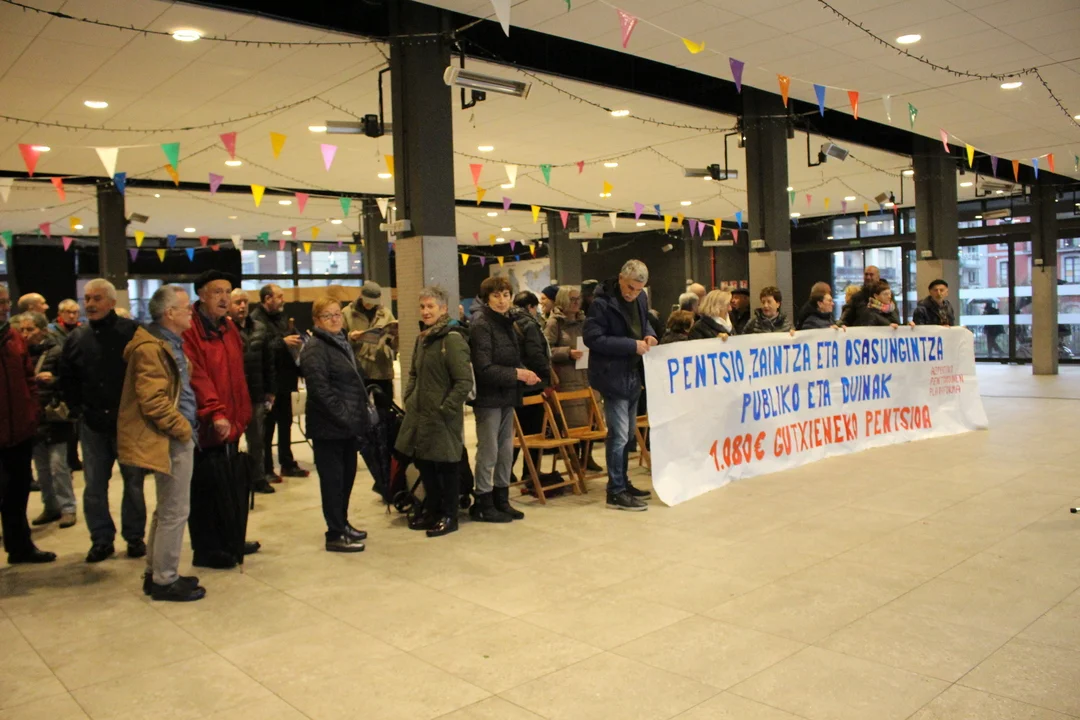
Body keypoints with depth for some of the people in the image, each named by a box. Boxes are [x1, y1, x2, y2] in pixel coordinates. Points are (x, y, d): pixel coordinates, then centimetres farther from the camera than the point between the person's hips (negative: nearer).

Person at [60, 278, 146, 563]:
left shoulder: (132, 332, -8)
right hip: (92, 423, 4)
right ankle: (101, 540, 19)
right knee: (94, 485, 8)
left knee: (133, 482, 6)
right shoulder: (76, 338, 6)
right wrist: (78, 409, 5)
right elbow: (66, 380, 15)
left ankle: (135, 537, 19)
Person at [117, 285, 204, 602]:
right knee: (175, 511, -2)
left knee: (166, 510, 18)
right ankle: (165, 580, 9)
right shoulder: (151, 348, -16)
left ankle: (155, 573, 29)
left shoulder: (170, 343, 15)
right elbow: (153, 400, -22)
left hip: (176, 437, 11)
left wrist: (185, 426, 13)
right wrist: (182, 428, -14)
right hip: (171, 440, -11)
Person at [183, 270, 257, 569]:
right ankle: (207, 550, 13)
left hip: (229, 423, 8)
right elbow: (196, 376, -22)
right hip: (205, 425, -8)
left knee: (233, 485, 15)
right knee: (210, 487, -1)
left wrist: (241, 415, 13)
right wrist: (214, 413, -30)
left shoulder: (228, 328, 14)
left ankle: (231, 542, 29)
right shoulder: (189, 330, -13)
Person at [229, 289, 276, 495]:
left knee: (257, 439, 14)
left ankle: (258, 478, 26)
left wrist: (270, 390, 12)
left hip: (256, 394, 5)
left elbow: (268, 361, 13)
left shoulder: (259, 329, 9)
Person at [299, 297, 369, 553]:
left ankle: (342, 524, 30)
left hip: (348, 425, 9)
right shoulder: (315, 349, -12)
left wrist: (359, 417, 12)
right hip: (329, 427, -9)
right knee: (333, 479, -1)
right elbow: (320, 389, -20)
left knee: (347, 475, 16)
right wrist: (343, 416, -21)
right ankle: (335, 535, 7)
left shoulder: (343, 343, 16)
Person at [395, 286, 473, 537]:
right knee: (423, 463, 15)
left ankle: (448, 516, 19)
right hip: (419, 415, 8)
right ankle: (432, 510, 31)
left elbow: (464, 382, -19)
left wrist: (444, 409, -17)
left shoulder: (452, 339, -15)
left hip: (443, 417, -8)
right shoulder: (423, 338, 11)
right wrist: (409, 398, 11)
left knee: (444, 465, 4)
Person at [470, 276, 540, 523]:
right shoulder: (481, 326, -14)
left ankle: (501, 500, 25)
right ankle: (483, 504, 13)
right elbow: (484, 368, -21)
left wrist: (525, 373, -2)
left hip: (506, 396, 8)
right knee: (488, 452, 0)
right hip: (488, 397, -8)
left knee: (506, 451, 13)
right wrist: (517, 374, -19)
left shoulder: (506, 323, 12)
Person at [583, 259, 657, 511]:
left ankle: (623, 483, 29)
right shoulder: (602, 303, -17)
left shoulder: (640, 298, 7)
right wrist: (632, 345, -22)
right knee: (619, 435, -6)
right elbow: (592, 338, -21)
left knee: (628, 434, 16)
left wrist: (649, 334, -1)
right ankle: (616, 492, 3)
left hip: (633, 375, 8)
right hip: (613, 376, -8)